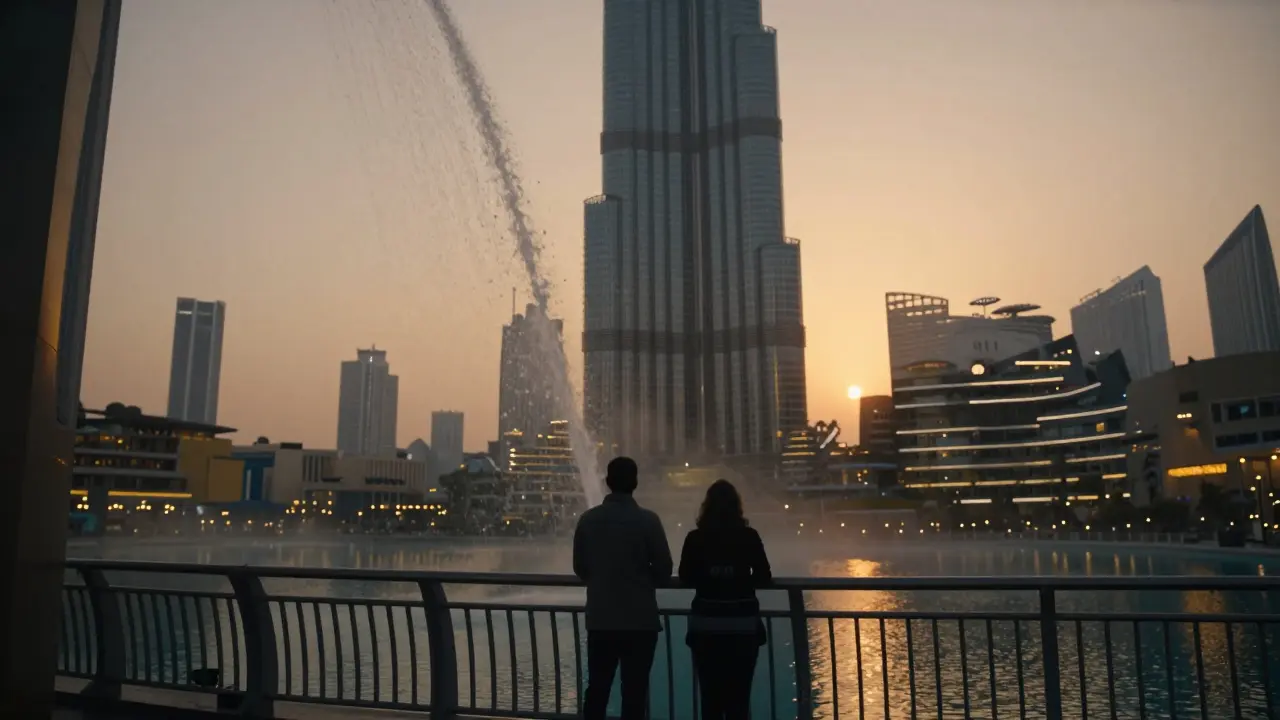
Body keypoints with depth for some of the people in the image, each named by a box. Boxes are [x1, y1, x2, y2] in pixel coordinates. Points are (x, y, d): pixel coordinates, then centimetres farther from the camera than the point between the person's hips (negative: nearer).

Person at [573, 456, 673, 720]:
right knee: (634, 691, 4)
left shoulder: (588, 519, -1)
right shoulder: (648, 520, -11)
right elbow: (664, 571, -6)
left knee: (597, 688, 12)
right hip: (640, 620, -3)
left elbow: (580, 568, 7)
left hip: (599, 619, 3)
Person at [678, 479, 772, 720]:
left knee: (710, 694, 8)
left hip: (706, 625, 0)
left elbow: (686, 579, -1)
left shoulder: (695, 538, -5)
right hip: (743, 625, 0)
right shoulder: (749, 537, -6)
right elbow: (764, 578, -2)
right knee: (739, 695, 7)